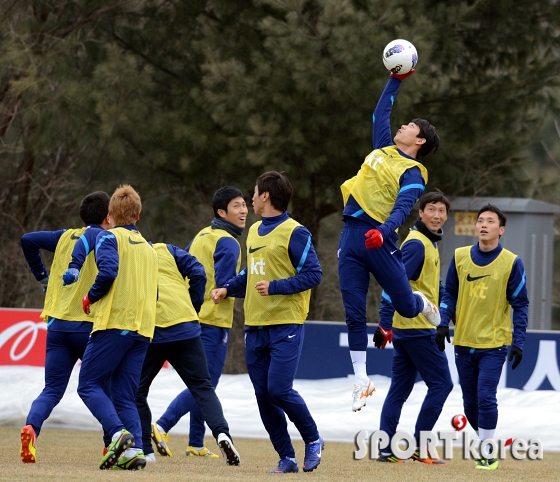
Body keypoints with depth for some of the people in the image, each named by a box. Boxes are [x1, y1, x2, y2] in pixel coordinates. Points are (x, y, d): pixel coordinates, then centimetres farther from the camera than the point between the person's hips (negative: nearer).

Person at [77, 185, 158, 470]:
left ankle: (118, 433, -22)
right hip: (143, 329, 6)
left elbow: (108, 272, -16)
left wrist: (91, 298, -2)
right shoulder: (148, 248, 22)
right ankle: (134, 449, -9)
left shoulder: (109, 237, 0)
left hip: (115, 323, -6)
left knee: (89, 385, -1)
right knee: (125, 395, 8)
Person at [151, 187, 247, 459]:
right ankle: (163, 426, -20)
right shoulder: (228, 243, -12)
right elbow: (225, 284, -19)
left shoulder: (202, 236, 14)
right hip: (214, 321, -9)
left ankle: (196, 444, 17)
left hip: (193, 318, 9)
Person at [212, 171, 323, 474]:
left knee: (279, 389, -15)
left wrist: (275, 287, -20)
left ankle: (313, 440, 7)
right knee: (263, 395, 3)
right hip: (255, 327, 8)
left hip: (285, 326, -8)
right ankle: (286, 458, 10)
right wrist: (227, 289, 13)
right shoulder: (254, 232, 16)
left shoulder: (294, 233, -8)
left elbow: (313, 274, -12)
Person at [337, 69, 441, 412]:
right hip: (351, 239, 6)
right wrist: (396, 81, 30)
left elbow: (402, 208, -19)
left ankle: (423, 303, 39)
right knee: (354, 313, 2)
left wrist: (384, 231, -36)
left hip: (379, 241, -6)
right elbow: (381, 114, 30)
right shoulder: (384, 151, 15)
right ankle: (362, 380, 7)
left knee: (406, 307, 1)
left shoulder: (412, 173, -4)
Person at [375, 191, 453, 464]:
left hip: (406, 329, 10)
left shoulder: (430, 244, 16)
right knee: (441, 384, -5)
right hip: (418, 328, -10)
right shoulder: (416, 244, -14)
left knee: (400, 389, 8)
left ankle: (386, 449, 8)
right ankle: (419, 447, -4)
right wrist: (385, 324, -24)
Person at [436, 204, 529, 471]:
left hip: (494, 344, -4)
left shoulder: (511, 263, -5)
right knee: (470, 403, 8)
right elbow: (450, 294, 10)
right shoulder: (460, 257, 3)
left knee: (485, 398, -14)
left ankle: (486, 453, -3)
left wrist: (518, 343, -8)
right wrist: (443, 324, -4)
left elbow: (520, 305, -2)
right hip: (464, 342, 4)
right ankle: (486, 442, 27)